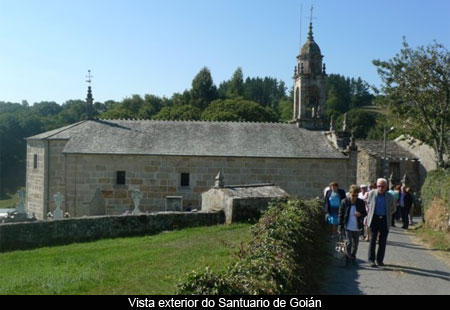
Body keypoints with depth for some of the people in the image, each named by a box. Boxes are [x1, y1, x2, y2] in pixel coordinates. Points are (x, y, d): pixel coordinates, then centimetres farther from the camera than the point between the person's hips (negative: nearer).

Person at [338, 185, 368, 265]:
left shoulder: (361, 202, -2)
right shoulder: (344, 202, -6)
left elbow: (365, 213, 8)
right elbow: (341, 214, -1)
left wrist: (360, 214, -16)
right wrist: (340, 227, -3)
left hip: (357, 228, 3)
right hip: (348, 227, -3)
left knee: (355, 244, 12)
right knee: (349, 243, -8)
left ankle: (353, 257, 30)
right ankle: (348, 258, 6)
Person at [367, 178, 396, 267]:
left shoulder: (390, 197, 3)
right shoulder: (372, 194, 2)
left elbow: (393, 209, 17)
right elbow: (368, 205, 15)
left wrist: (387, 215, 9)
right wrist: (370, 215, 9)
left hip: (385, 220, 1)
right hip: (374, 219, -1)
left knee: (383, 241, 4)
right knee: (373, 240, -5)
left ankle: (380, 260, 14)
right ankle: (371, 260, -1)